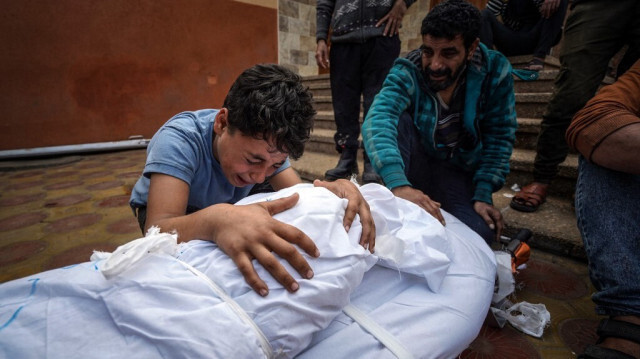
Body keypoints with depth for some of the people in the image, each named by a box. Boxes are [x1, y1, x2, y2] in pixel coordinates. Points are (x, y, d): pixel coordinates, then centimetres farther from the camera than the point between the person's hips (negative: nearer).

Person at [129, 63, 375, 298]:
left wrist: (335, 191, -50)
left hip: (223, 205, 4)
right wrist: (216, 221, -68)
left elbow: (299, 197, -28)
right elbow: (156, 231, -47)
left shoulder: (264, 144, -23)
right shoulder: (178, 140, -37)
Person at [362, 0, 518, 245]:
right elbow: (377, 121, -39)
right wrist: (398, 183, -54)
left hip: (459, 171, 2)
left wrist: (483, 195, -16)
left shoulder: (495, 71, -14)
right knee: (397, 118, -29)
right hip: (412, 163, -1)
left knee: (480, 232, -24)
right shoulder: (406, 73, -20)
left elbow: (499, 138, -8)